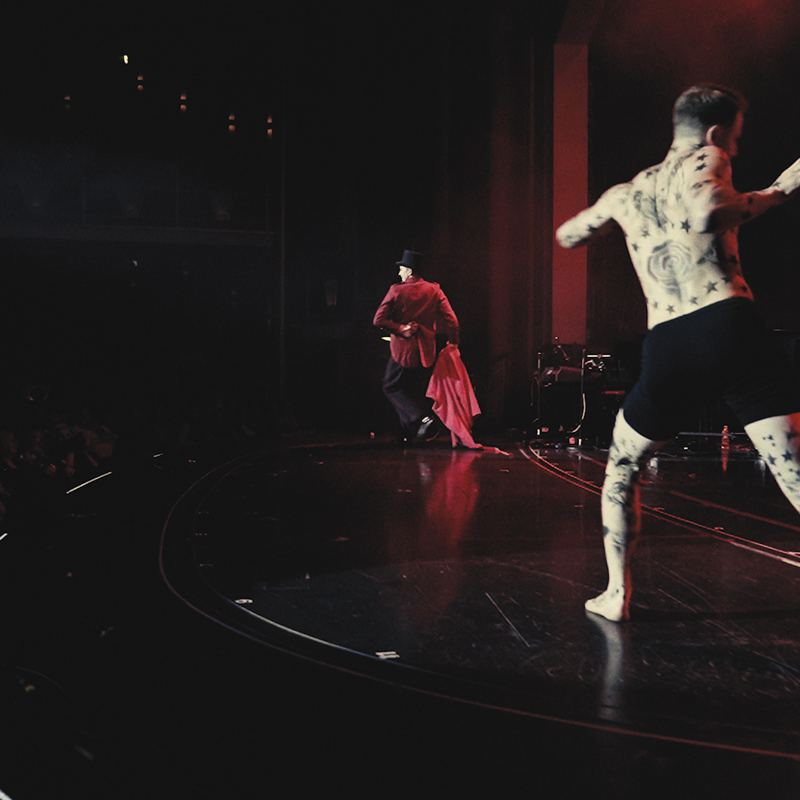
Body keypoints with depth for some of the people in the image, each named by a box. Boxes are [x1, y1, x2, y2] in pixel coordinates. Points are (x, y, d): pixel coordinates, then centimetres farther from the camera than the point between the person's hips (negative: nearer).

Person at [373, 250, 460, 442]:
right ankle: (410, 434, 20)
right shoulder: (434, 290, -1)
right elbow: (451, 320, -5)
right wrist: (453, 342, 8)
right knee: (416, 392, 17)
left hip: (403, 349, -4)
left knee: (392, 387, 11)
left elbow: (379, 320, -15)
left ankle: (423, 418, -9)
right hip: (426, 352, 4)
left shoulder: (396, 291, -9)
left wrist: (401, 329, -9)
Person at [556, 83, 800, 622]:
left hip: (666, 350, 4)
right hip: (731, 327, -3)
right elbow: (705, 216, -8)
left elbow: (566, 237, 38)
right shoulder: (705, 161, 11)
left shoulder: (625, 194, 24)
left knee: (621, 471, 23)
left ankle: (618, 594, 20)